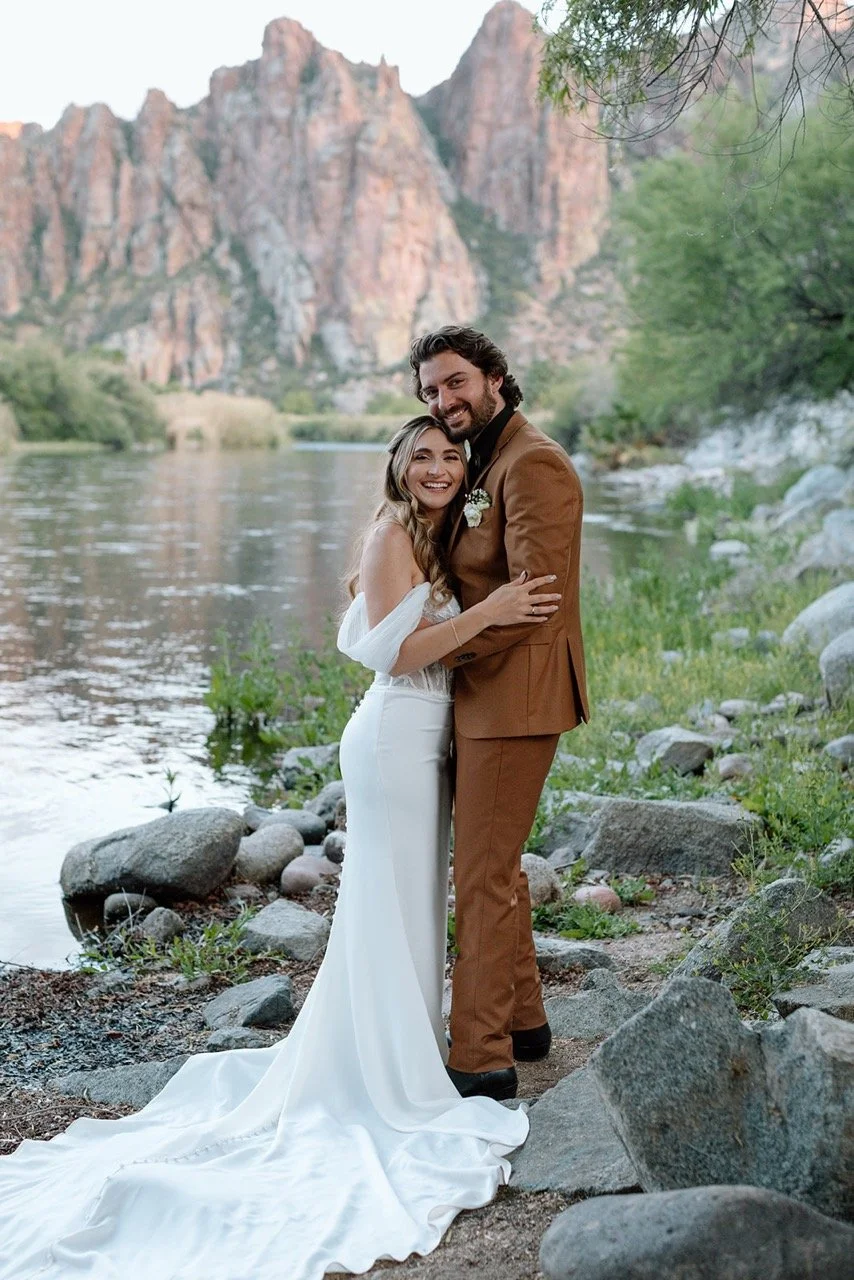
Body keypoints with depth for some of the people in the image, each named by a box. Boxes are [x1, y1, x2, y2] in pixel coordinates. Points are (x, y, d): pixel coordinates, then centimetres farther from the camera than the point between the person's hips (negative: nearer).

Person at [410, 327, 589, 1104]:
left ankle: (482, 1058, 5)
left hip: (516, 697, -10)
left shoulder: (532, 464, -16)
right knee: (497, 864, 19)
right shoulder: (484, 464, 17)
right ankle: (523, 1020, 33)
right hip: (488, 697, 10)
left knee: (484, 876, -4)